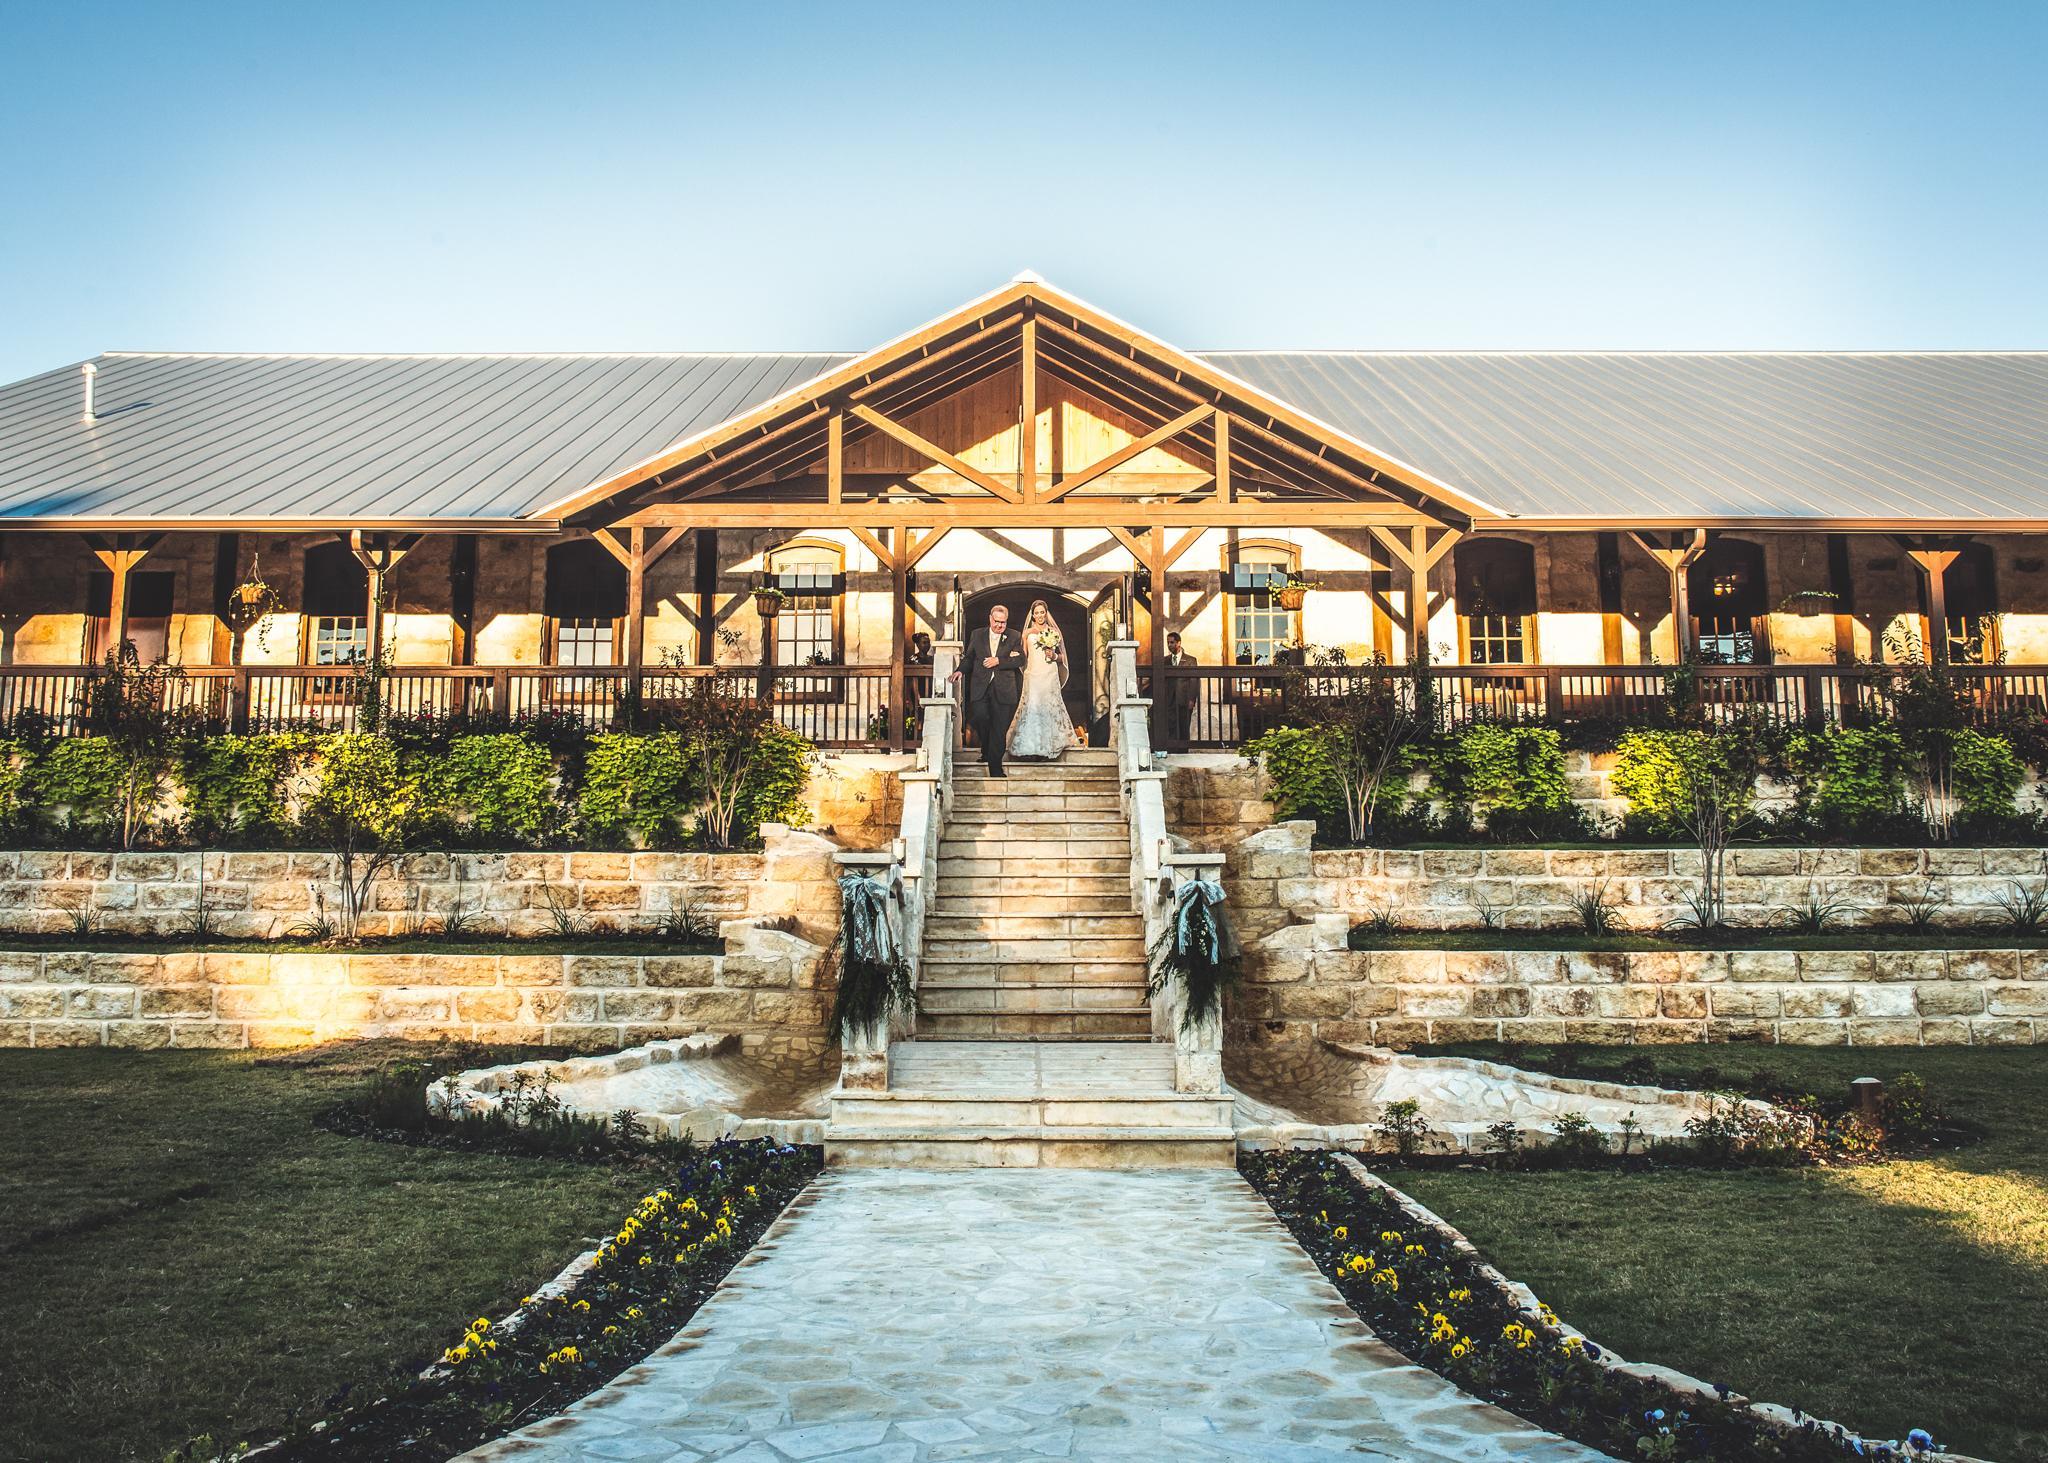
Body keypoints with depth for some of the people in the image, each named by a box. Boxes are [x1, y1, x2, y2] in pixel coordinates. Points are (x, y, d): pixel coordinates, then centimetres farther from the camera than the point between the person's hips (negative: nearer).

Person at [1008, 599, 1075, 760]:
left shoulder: (1053, 632, 11)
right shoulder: (1028, 632, 12)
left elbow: (1062, 657, 13)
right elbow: (1023, 656, 13)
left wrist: (1054, 656, -7)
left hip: (1050, 676, 0)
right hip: (1033, 676, 0)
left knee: (1049, 707, -4)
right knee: (1032, 708, -8)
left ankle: (1049, 748, 0)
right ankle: (1031, 747, -6)